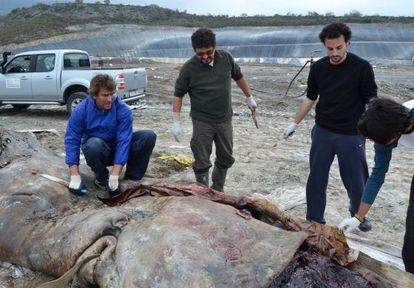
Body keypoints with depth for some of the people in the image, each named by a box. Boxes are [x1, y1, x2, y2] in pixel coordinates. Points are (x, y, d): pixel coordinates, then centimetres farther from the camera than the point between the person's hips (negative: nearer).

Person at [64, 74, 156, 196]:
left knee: (149, 136, -20)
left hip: (117, 150, 1)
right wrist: (75, 176, -23)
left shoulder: (123, 110, -19)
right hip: (97, 151, -1)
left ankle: (132, 178, -8)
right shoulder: (80, 111, -15)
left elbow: (124, 141, -23)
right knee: (94, 144, -38)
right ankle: (101, 178, -8)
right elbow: (71, 140, -14)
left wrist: (115, 176, -30)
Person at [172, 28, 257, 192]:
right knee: (202, 163, 0)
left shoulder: (226, 58, -4)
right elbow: (178, 94, -7)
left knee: (226, 158, 15)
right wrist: (176, 122, -11)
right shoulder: (189, 68, -13)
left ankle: (217, 190, 34)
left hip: (225, 120, 4)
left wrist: (249, 98, 20)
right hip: (202, 122, -4)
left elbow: (238, 77, 13)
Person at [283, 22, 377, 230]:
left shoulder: (361, 67, -10)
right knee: (316, 178, 6)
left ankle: (358, 213, 37)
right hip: (323, 132, 3)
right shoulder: (318, 68, 1)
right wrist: (295, 123, 12)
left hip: (351, 135, -3)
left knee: (355, 180, 8)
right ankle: (315, 220, 22)